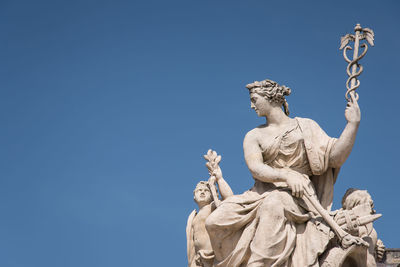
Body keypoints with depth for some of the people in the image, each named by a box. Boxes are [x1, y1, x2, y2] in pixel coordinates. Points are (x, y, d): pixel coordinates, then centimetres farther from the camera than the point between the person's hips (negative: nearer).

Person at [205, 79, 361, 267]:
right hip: (262, 194, 3)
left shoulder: (306, 127, 11)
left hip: (297, 196, -3)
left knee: (273, 205, -41)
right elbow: (255, 168, -6)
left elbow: (335, 157, 1)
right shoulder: (254, 136, 14)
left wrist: (353, 123, -10)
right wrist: (286, 175, -24)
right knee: (215, 222, -20)